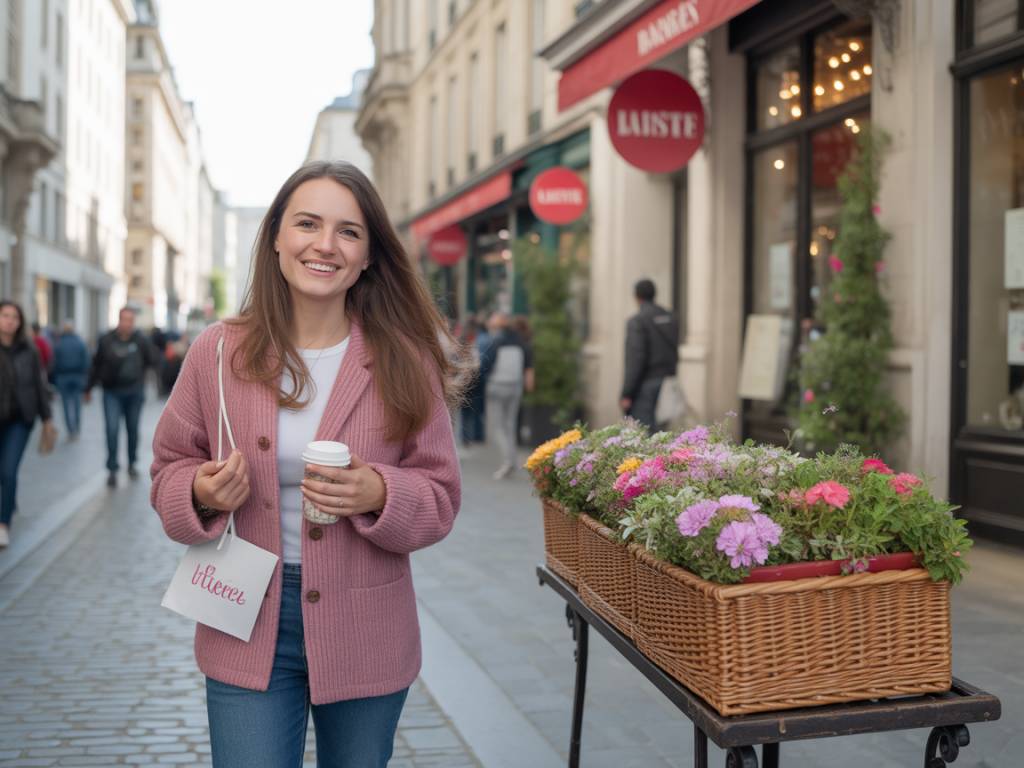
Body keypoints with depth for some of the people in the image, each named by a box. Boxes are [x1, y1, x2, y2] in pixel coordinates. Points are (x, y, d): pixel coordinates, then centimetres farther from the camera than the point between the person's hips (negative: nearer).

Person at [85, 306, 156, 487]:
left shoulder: (140, 340, -6)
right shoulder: (106, 340, -5)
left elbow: (152, 361, 3)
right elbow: (96, 364, 3)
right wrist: (89, 388, 8)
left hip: (134, 392, 1)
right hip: (112, 392, -1)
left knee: (133, 430, 12)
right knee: (112, 430, -8)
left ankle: (131, 464, 28)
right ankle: (112, 469, -3)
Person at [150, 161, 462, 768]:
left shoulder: (405, 362, -6)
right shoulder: (218, 352, -3)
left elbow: (441, 497, -2)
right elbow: (170, 467, 7)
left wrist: (380, 495, -22)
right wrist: (201, 492, -15)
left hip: (364, 639, 1)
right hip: (247, 632, 0)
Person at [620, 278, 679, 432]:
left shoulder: (637, 321, -12)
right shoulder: (670, 318, 11)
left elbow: (635, 358, -17)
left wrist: (626, 394, -14)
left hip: (646, 384, -7)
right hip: (668, 384, 8)